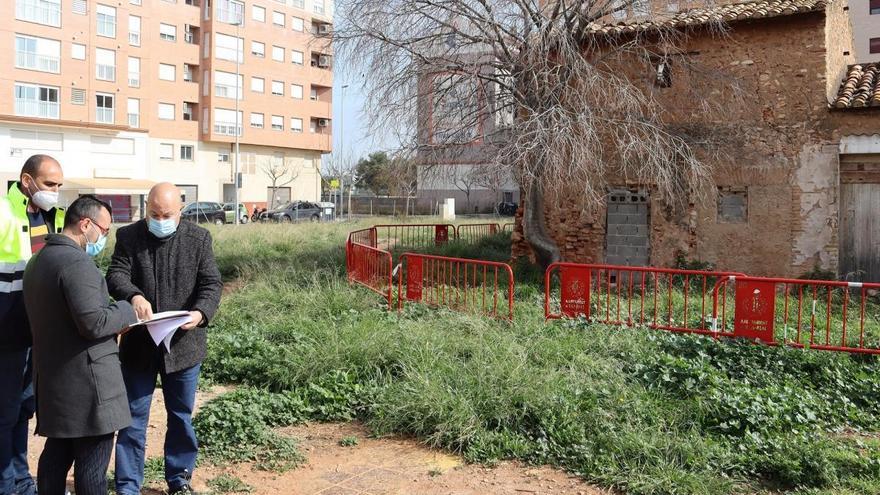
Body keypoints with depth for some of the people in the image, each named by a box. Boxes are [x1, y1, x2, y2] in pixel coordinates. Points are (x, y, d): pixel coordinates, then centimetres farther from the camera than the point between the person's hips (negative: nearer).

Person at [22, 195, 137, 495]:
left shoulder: (38, 260, 13)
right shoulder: (77, 262, -18)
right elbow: (93, 324, -25)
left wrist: (114, 318, 11)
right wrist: (126, 311, -7)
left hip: (52, 377, 10)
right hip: (86, 380, -10)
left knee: (57, 453, 17)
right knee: (92, 462, -1)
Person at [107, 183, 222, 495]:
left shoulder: (199, 239, -1)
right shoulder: (128, 236, -1)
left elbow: (211, 283, -6)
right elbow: (116, 274, -10)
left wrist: (201, 312, -25)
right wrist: (133, 296, -32)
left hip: (183, 343, 1)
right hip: (138, 344, 0)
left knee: (181, 416, 14)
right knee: (133, 418, 6)